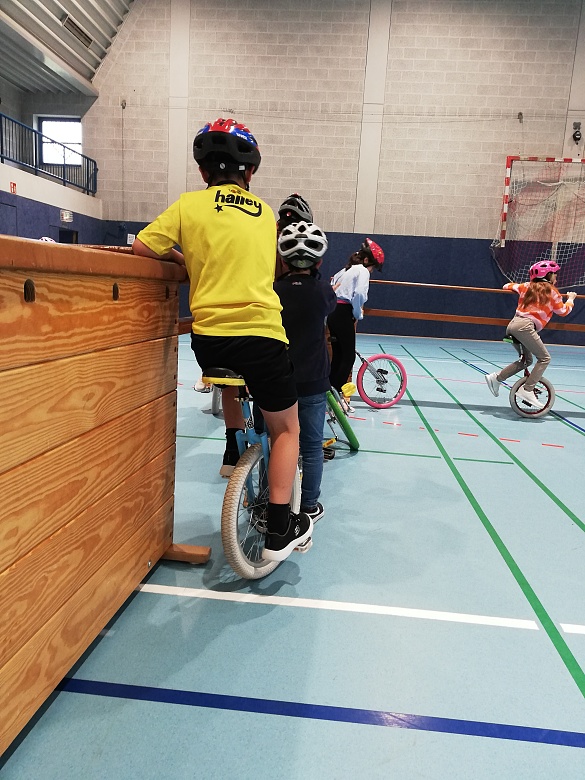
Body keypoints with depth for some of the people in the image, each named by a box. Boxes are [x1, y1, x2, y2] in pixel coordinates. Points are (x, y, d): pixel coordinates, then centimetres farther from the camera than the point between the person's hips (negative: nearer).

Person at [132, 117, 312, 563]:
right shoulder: (265, 213, 13)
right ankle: (280, 530, 12)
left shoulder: (190, 204, 6)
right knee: (286, 429, 14)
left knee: (229, 372, 38)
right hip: (261, 334, 0)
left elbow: (143, 247, 1)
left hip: (208, 337, 1)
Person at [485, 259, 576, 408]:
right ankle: (527, 390, -11)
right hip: (525, 326, -8)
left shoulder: (527, 286, 20)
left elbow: (508, 286, 33)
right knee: (544, 358, -1)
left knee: (527, 360, 19)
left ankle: (496, 377, 10)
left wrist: (519, 289, 50)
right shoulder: (551, 291, 7)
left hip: (512, 325, 8)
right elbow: (563, 311, 17)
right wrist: (570, 299, 34)